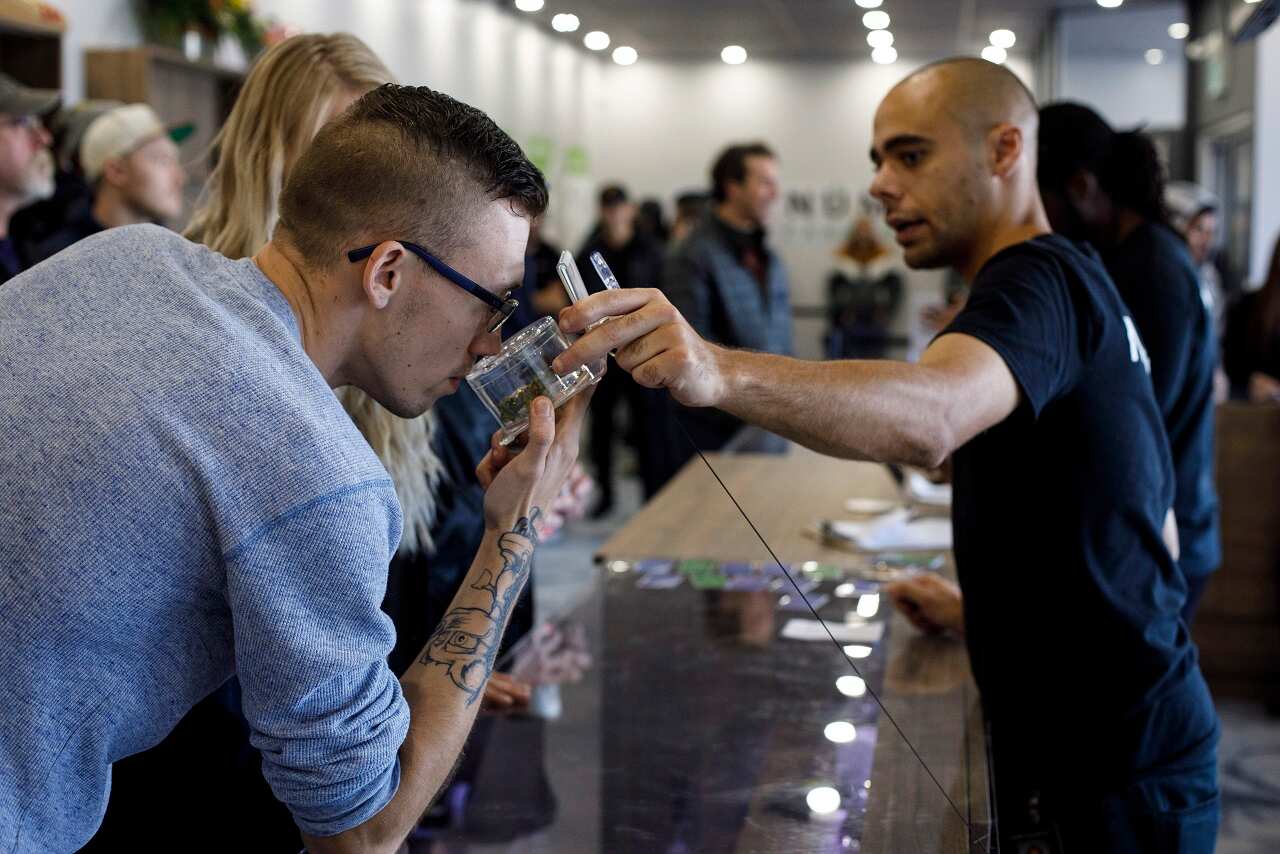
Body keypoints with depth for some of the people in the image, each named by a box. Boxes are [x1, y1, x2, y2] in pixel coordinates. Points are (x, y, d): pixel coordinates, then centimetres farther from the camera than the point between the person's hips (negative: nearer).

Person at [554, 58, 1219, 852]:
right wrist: (991, 611, 12)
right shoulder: (1080, 281, 15)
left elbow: (930, 415, -41)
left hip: (1109, 786, -10)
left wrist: (719, 370, -55)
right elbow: (1152, 530, 20)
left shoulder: (1041, 279, -17)